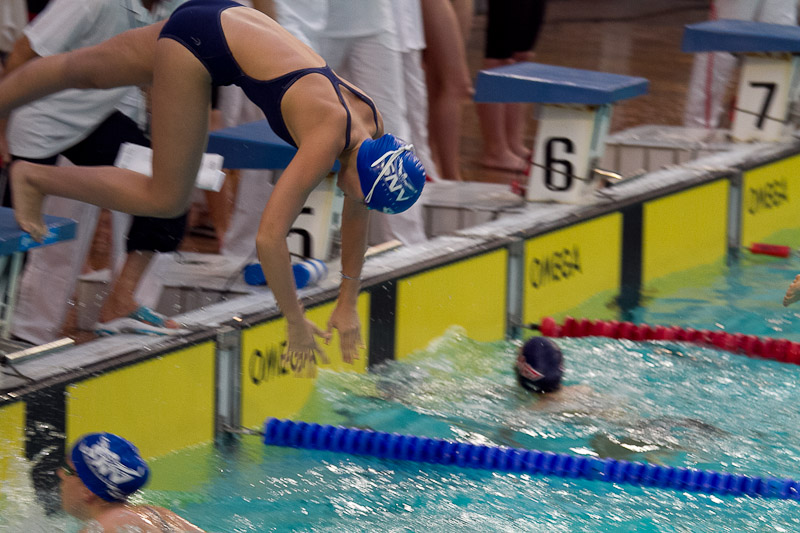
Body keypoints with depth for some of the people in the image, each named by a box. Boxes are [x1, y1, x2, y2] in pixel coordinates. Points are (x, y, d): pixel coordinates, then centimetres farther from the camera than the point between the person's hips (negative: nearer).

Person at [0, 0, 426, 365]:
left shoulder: (373, 126, -7)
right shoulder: (328, 139, -30)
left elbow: (356, 215, 10)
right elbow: (268, 238, -33)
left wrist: (347, 305, 11)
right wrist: (295, 324, -26)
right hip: (199, 37, -8)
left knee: (85, 71, 23)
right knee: (166, 199, -2)